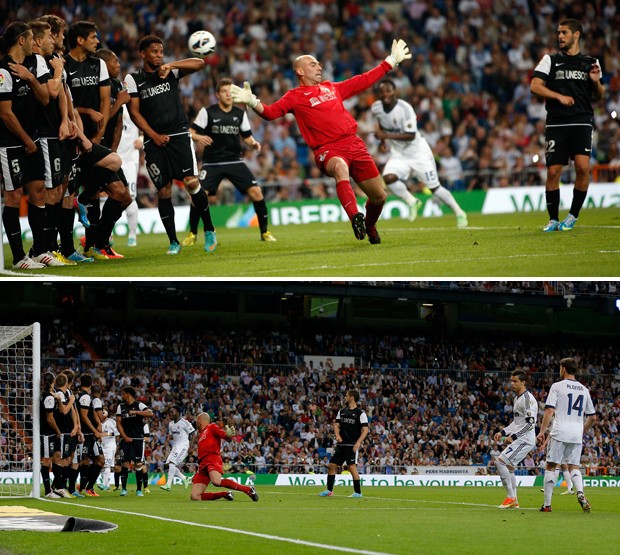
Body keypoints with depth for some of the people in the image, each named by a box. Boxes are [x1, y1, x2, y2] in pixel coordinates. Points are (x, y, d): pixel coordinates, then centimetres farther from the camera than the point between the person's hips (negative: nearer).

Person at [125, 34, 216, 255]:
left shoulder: (171, 71, 9)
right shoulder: (134, 79, 6)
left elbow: (199, 63, -4)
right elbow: (134, 112, 2)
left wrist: (171, 65, -15)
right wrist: (154, 136, -6)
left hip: (179, 135, 0)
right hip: (154, 141, 0)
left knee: (192, 182, -13)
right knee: (163, 191, -1)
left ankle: (209, 230, 2)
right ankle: (173, 242, 8)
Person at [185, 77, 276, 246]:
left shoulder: (240, 114, 6)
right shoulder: (207, 112, -4)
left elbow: (247, 136, 14)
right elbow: (191, 132, -6)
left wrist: (253, 143, -8)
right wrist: (198, 137, -28)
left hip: (234, 161, 2)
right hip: (212, 162, -2)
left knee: (255, 191, -11)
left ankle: (264, 232, 3)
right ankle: (192, 234, 4)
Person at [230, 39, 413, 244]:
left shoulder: (332, 88, 21)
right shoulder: (295, 97, 5)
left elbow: (364, 81, 31)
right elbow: (270, 112, -8)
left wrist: (392, 60, 35)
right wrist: (253, 102, -27)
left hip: (354, 143, 5)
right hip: (328, 150, -5)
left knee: (379, 196, 4)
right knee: (340, 167, -42)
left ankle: (369, 226, 35)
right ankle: (355, 218, -49)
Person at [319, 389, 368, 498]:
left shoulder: (360, 413, -5)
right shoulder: (342, 411, 14)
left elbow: (365, 430, -10)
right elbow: (336, 424, 12)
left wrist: (358, 442, -23)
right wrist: (337, 435, -10)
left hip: (352, 445, -7)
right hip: (341, 444, 7)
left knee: (352, 467, -14)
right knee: (331, 465, 5)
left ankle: (358, 492, -6)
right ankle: (329, 490, 15)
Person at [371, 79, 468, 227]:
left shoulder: (405, 108, -25)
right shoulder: (376, 108, -6)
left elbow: (411, 135, -27)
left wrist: (386, 136, -32)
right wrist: (382, 140, 7)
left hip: (418, 152, -5)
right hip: (399, 154, 5)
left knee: (434, 187, -1)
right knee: (388, 178, -22)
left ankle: (459, 213, 17)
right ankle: (412, 202, 1)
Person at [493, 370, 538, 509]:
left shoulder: (528, 399, -15)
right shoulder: (517, 399, 17)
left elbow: (530, 423, -21)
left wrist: (513, 436, -21)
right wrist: (503, 432, 16)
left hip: (525, 439, -10)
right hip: (519, 439, 10)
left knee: (500, 461, -16)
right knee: (508, 466, 16)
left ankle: (511, 497, -10)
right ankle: (513, 501, 22)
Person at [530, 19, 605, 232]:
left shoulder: (591, 63, 12)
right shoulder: (551, 60, 8)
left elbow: (599, 96, 18)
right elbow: (535, 86, -2)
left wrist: (596, 82, -4)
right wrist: (560, 96, -13)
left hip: (582, 122, 0)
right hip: (556, 123, 0)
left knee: (583, 166, -17)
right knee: (553, 171, -4)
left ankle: (573, 215, 0)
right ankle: (553, 219, 11)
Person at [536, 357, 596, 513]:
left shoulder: (557, 386, -1)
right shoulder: (584, 390, 14)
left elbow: (550, 411, -9)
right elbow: (592, 417, 17)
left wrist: (542, 431, -8)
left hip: (560, 432, -4)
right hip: (577, 435, 4)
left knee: (550, 466, 4)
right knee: (574, 467, 9)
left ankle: (547, 504, 1)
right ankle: (580, 493, -19)